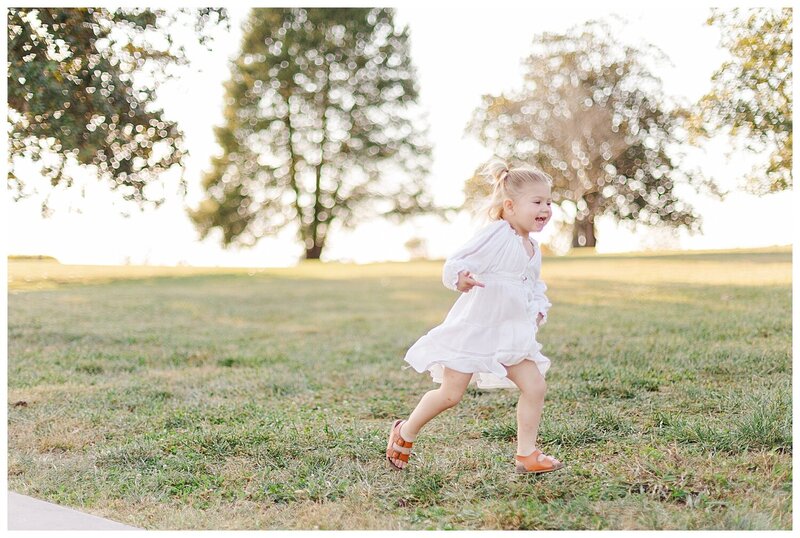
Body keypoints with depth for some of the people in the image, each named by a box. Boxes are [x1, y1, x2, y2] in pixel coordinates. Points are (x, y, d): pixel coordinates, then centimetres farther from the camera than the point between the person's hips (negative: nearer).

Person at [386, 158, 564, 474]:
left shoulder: (533, 248, 10)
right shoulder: (495, 235, -16)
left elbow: (536, 286, 27)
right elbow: (455, 264, -21)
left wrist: (538, 310, 9)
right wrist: (459, 280, -42)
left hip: (511, 333, 8)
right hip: (473, 328, -8)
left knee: (535, 387, -2)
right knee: (450, 394, -2)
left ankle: (526, 454, 9)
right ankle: (405, 433, 21)